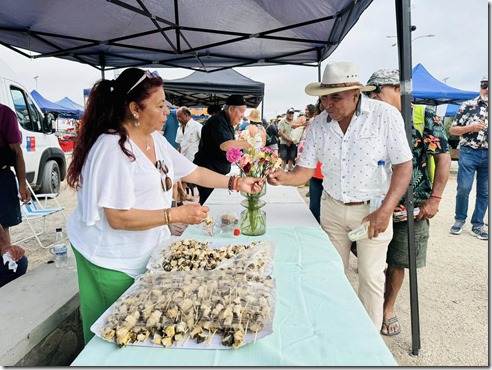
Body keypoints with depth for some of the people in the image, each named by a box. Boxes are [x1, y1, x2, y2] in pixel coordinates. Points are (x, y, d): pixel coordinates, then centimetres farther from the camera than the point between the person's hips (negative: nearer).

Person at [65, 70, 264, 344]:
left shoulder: (156, 140, 3)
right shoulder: (112, 147, -24)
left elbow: (194, 172, 11)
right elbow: (118, 218, -27)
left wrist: (236, 183, 5)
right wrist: (177, 214, -24)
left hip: (147, 250, 8)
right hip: (113, 261, -7)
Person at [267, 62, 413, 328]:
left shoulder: (386, 115, -15)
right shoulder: (318, 125, -4)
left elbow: (403, 166, -13)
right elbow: (305, 170, -2)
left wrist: (385, 211, -22)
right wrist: (284, 178, -24)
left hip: (372, 209, -3)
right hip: (332, 208, 4)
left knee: (371, 277, 8)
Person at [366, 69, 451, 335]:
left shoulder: (424, 117, -5)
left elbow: (443, 157, -6)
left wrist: (435, 198, -13)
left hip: (411, 207, -2)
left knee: (397, 262, 10)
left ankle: (388, 308, 30)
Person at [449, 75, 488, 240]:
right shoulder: (468, 106, 1)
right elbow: (452, 130, 0)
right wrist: (470, 127, -14)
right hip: (469, 153, -3)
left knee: (484, 192, 6)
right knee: (463, 188, -3)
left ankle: (477, 225, 17)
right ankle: (459, 220, 17)